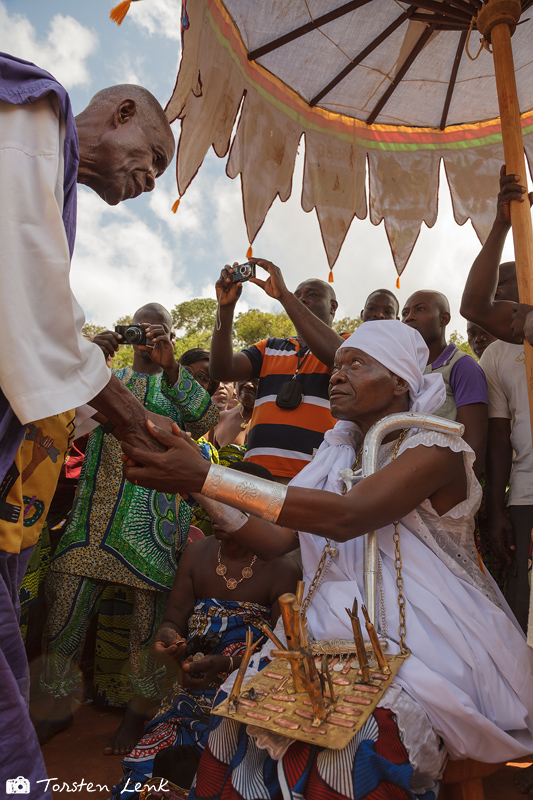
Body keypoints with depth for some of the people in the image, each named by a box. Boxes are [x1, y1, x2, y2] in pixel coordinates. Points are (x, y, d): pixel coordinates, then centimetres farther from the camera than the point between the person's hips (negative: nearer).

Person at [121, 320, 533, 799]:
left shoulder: (436, 448, -9)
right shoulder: (340, 455, 12)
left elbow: (346, 517, -27)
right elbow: (275, 541, 4)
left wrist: (206, 477, -32)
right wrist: (190, 482, -9)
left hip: (429, 644, -5)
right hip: (348, 632, 5)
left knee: (356, 738, -31)